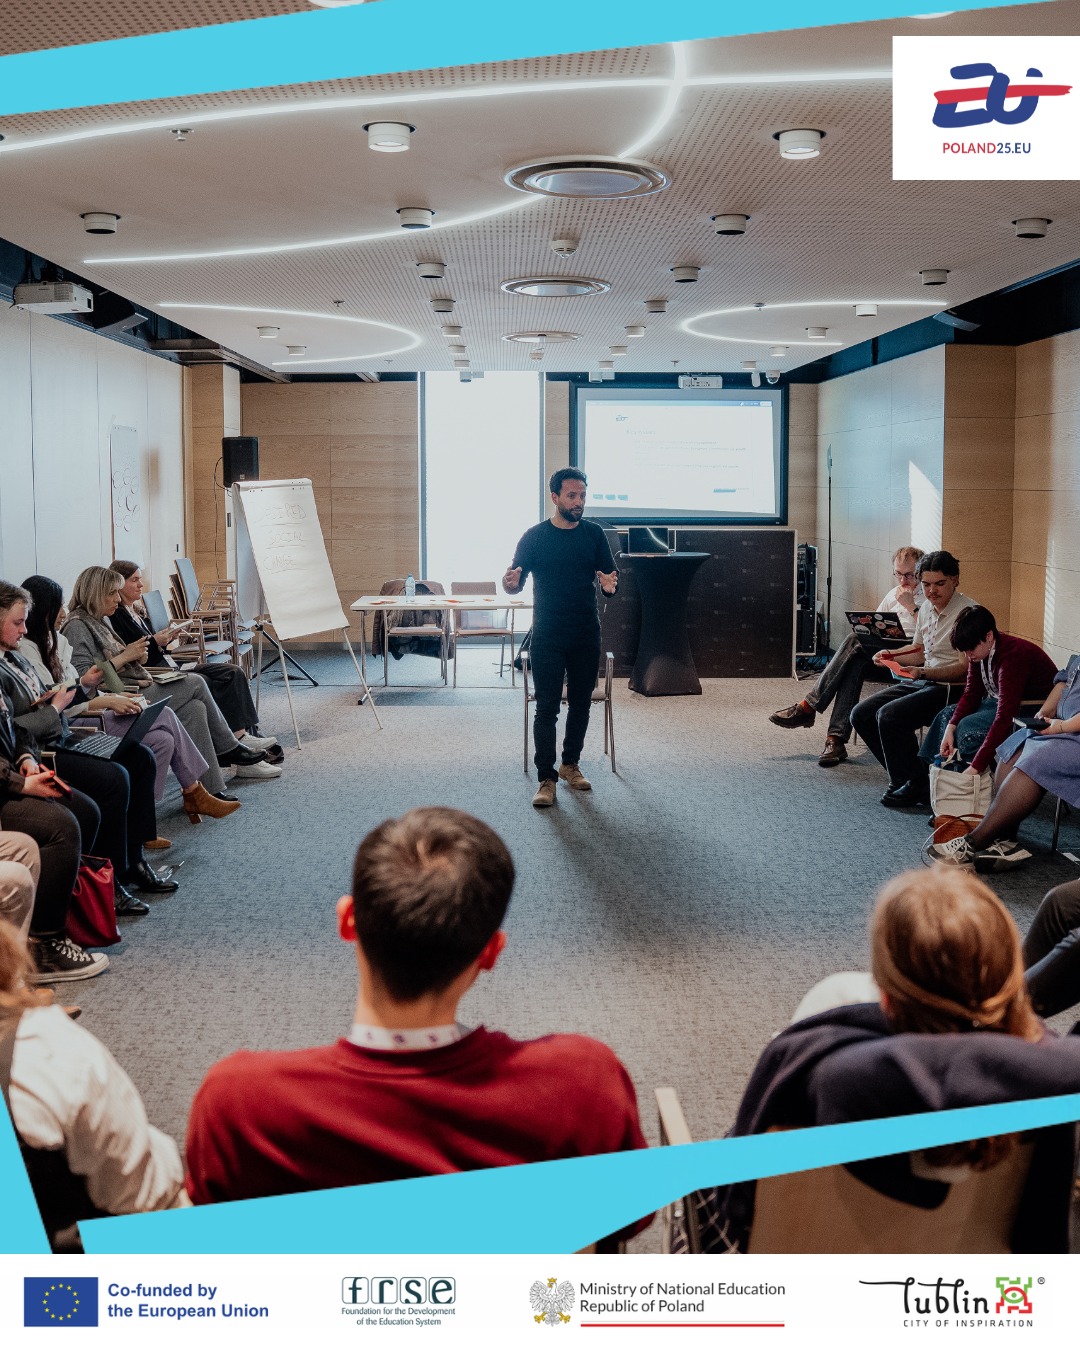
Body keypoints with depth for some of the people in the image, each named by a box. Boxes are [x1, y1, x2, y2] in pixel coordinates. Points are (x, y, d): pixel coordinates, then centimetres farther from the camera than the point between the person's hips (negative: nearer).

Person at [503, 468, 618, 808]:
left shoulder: (593, 534, 5)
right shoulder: (534, 537, -1)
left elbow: (610, 575, 5)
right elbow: (514, 583, 1)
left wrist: (609, 584, -19)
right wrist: (511, 584, -23)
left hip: (586, 636, 3)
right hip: (548, 637, -3)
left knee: (580, 704, 12)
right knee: (547, 708, -5)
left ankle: (571, 764, 29)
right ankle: (546, 779, -3)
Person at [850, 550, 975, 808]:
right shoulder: (926, 608, 13)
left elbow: (965, 668, -19)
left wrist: (923, 672, -29)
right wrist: (891, 656, 8)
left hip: (951, 688, -9)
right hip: (922, 682, 9)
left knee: (889, 716, -28)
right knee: (861, 715, -2)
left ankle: (917, 786, -10)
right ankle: (903, 777, 6)